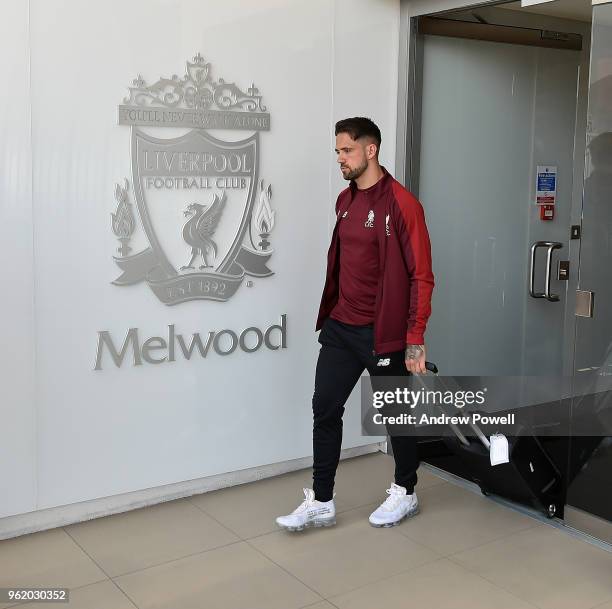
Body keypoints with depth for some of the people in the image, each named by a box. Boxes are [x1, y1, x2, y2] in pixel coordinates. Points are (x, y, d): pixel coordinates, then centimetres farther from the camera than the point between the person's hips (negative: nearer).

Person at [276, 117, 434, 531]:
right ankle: (322, 503, 17)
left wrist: (415, 339, -17)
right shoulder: (345, 201, 10)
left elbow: (421, 275, -15)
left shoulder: (401, 203, -14)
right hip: (340, 327, 7)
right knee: (325, 409, 6)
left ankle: (405, 494, 30)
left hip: (381, 332, -7)